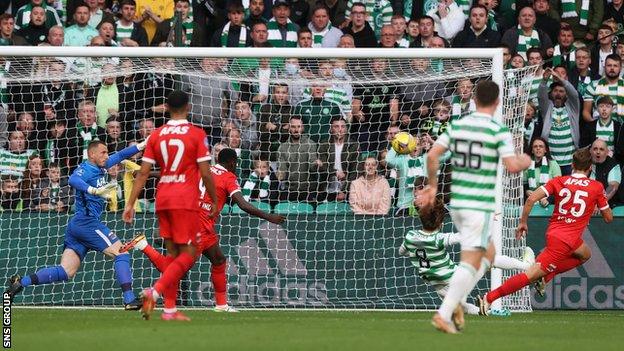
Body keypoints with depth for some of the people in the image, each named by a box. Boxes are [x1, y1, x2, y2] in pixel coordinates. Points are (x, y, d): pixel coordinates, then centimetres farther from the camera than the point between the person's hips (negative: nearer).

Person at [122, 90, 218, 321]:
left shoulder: (156, 135, 6)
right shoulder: (196, 134, -5)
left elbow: (143, 172, 3)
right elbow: (206, 173, -7)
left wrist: (131, 204, 5)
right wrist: (215, 202, 5)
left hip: (162, 198, 5)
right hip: (186, 200, -5)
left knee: (173, 254, 12)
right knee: (188, 254, -3)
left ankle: (170, 309, 8)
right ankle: (155, 291, -23)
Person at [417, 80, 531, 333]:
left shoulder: (456, 126, 6)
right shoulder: (499, 131, -9)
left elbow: (432, 155, 2)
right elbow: (512, 166, -16)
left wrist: (432, 186, 15)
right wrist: (525, 161, 6)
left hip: (457, 203, 7)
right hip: (480, 205, -6)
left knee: (488, 253, 21)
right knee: (471, 262, -4)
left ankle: (456, 302, 7)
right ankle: (444, 313, -14)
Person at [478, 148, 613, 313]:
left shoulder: (559, 181, 7)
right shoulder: (597, 187, -1)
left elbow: (531, 199, -5)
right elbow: (608, 218, 8)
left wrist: (523, 222, 5)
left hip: (553, 232, 6)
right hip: (568, 240, -6)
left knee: (585, 255, 31)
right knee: (531, 275, -5)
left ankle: (546, 277, 10)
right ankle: (489, 298, -16)